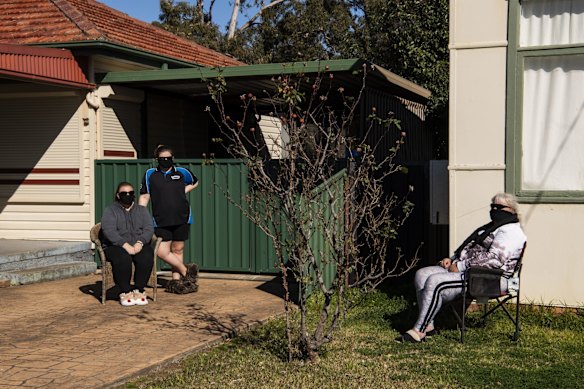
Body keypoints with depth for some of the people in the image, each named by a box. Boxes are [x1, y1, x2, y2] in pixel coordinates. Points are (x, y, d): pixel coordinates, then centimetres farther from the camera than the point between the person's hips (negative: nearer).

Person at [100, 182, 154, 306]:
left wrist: (140, 242, -16)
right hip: (116, 246, -2)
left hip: (139, 246, 2)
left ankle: (139, 290, -21)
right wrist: (125, 245, -21)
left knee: (146, 258, -32)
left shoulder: (142, 210, 19)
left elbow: (149, 228, 4)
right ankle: (125, 292, -23)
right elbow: (108, 230, -8)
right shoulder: (110, 210, 8)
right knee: (123, 259, -37)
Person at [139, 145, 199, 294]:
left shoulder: (182, 172, 6)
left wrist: (184, 190, 9)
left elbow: (194, 182, 27)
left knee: (178, 250, 6)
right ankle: (186, 272, 11)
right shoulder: (150, 174, 4)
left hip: (181, 218, 1)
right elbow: (144, 197, 4)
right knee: (162, 252, -7)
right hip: (161, 221, 0)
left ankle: (176, 279, 20)